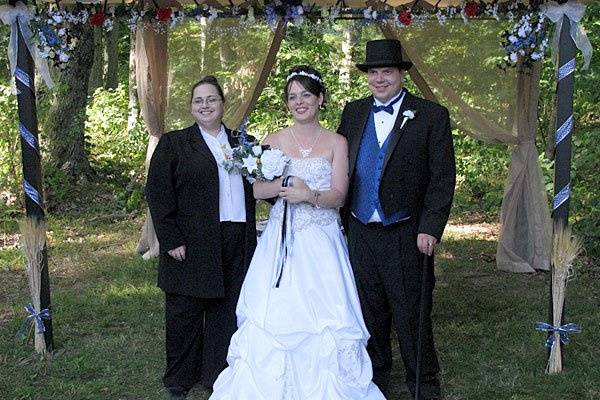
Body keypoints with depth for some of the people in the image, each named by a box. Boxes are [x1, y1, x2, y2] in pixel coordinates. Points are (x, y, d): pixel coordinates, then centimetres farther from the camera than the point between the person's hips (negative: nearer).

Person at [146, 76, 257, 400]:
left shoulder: (241, 143, 14)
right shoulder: (173, 143, 0)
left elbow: (254, 189, 20)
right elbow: (157, 193, -6)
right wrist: (171, 240, -11)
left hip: (237, 244, 4)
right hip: (192, 245, -3)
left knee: (227, 311, 10)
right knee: (185, 312, 7)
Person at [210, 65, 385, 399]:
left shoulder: (336, 143, 4)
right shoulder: (274, 141, 8)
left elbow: (339, 196, -4)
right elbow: (257, 188, 1)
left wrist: (310, 195, -22)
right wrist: (284, 185, -18)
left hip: (321, 242, -1)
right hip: (282, 239, 1)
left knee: (324, 316, -6)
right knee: (275, 315, -3)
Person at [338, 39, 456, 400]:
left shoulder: (432, 116, -4)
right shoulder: (353, 113, 8)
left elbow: (443, 178, -7)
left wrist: (430, 228, -14)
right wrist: (341, 219, 5)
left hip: (406, 235, -4)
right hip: (360, 232, 4)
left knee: (412, 315, 4)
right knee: (370, 314, 15)